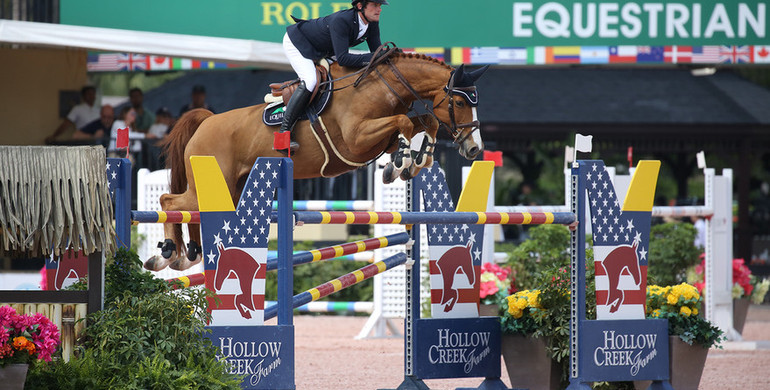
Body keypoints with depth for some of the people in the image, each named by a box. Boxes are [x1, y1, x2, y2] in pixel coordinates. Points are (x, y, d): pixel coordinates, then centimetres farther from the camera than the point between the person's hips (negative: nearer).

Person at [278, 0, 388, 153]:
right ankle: (284, 131, -27)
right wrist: (371, 58, -45)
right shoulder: (341, 20, -38)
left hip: (320, 51, 9)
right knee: (309, 81, -28)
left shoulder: (372, 23, -14)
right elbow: (342, 58, -42)